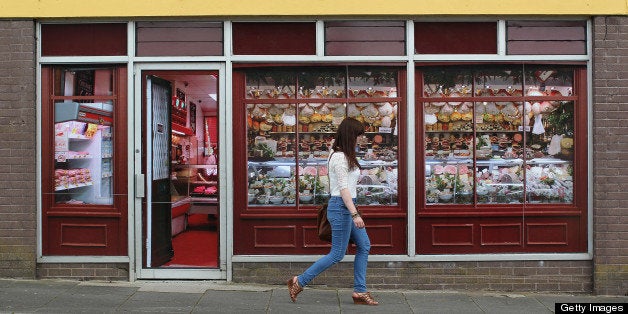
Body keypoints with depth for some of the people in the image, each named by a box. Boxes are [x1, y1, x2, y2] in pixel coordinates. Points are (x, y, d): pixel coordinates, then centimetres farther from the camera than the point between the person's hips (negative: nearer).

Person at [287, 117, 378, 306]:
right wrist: (355, 214, -24)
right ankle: (299, 282, 6)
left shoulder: (342, 155, 15)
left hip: (347, 207, 10)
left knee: (364, 246, 9)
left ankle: (360, 291, 15)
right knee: (337, 254, -3)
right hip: (342, 207, -10)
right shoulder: (340, 158, -16)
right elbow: (343, 188, -22)